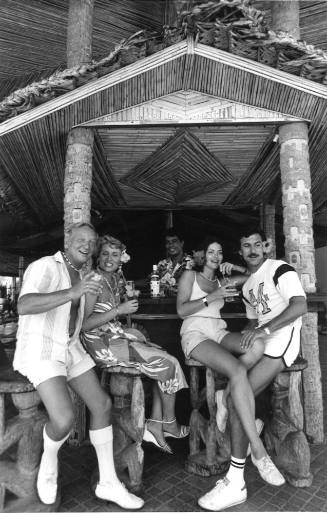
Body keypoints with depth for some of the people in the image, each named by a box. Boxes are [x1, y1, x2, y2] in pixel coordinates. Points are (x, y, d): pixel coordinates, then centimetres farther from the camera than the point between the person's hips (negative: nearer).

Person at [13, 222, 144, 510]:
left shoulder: (79, 275, 13)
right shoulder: (45, 267, -14)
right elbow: (25, 306, -32)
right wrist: (72, 293, -42)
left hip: (71, 349, 8)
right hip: (40, 352, -8)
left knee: (102, 404, 2)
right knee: (64, 419, -22)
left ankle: (109, 484, 16)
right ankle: (49, 459, 15)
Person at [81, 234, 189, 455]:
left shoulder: (114, 279, 11)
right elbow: (84, 324, -22)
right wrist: (119, 310, -23)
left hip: (115, 336, 8)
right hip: (101, 343, -8)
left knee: (165, 358, 3)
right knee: (170, 364, -6)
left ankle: (155, 424, 8)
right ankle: (169, 424, 16)